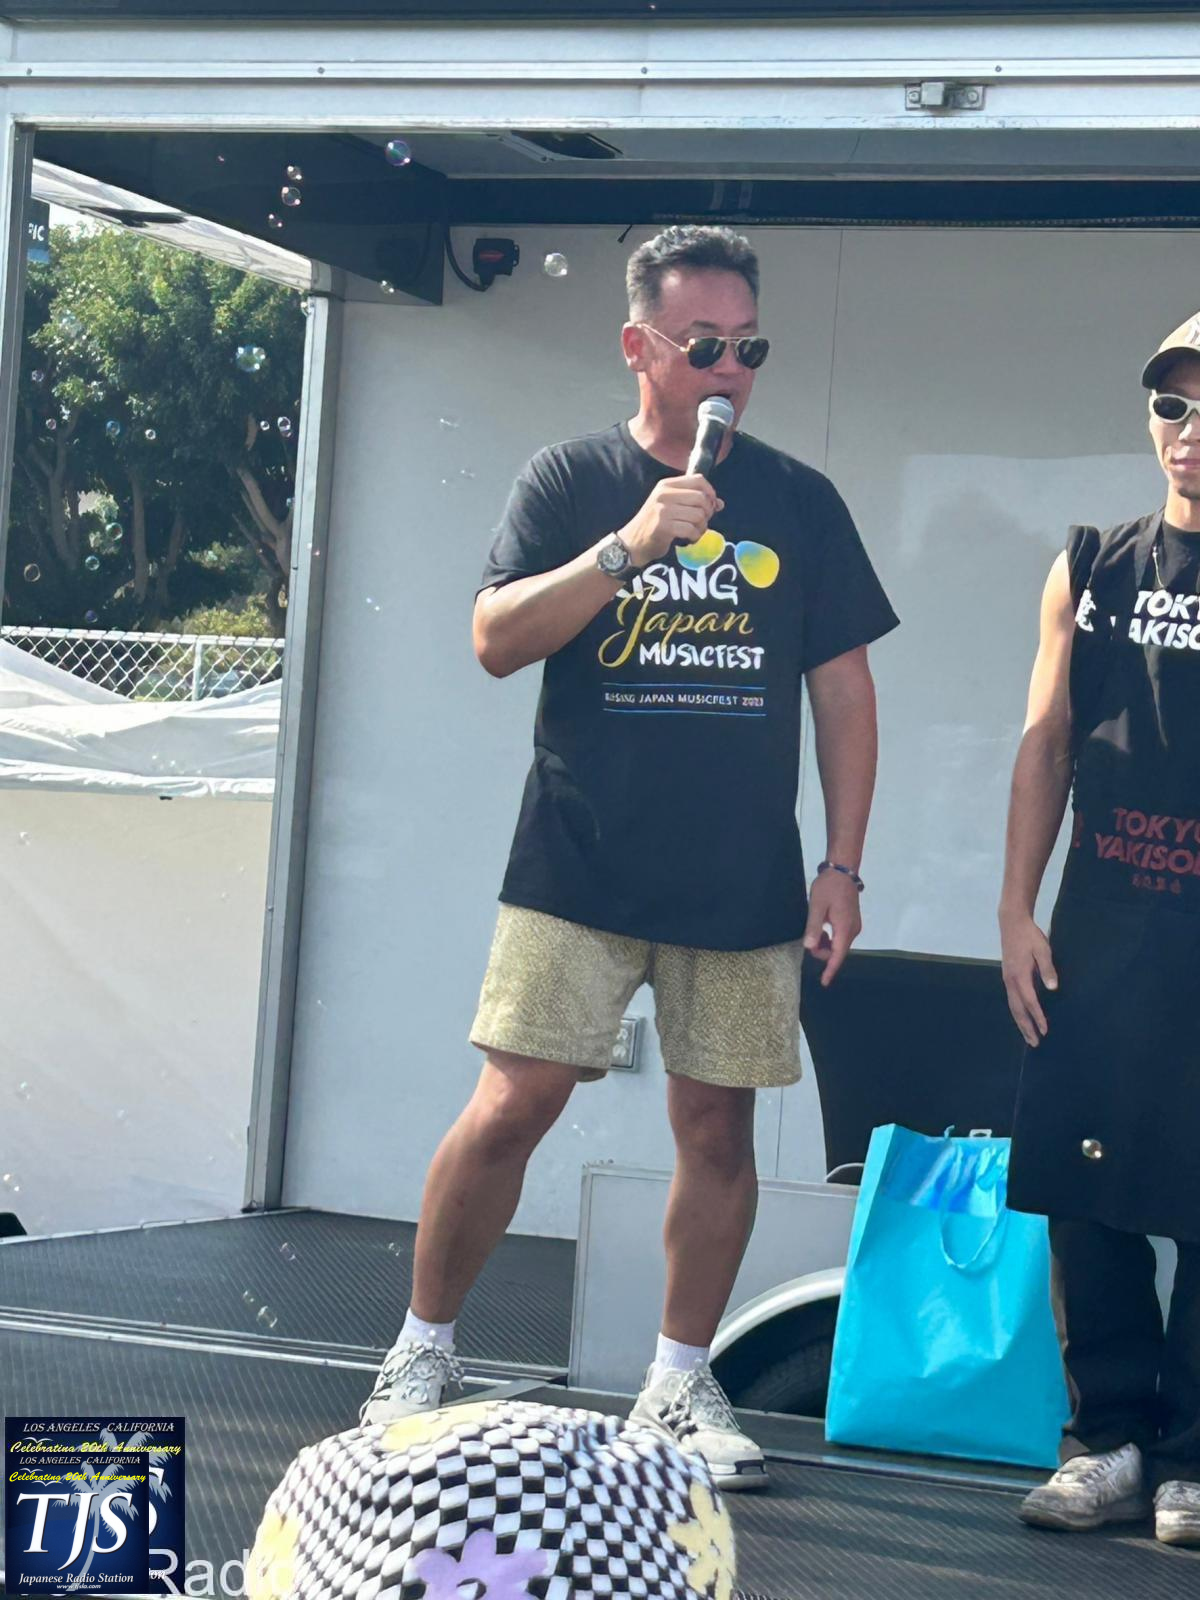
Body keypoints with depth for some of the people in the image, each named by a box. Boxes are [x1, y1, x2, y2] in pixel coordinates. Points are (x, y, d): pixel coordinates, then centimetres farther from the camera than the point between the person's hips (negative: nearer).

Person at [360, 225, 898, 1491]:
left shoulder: (799, 503, 8)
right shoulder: (572, 481, 3)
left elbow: (842, 689, 9)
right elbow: (496, 640, -9)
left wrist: (842, 866, 3)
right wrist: (630, 545, -21)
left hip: (743, 887, 2)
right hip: (579, 872, -2)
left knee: (717, 1124, 5)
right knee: (511, 1107, -7)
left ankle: (681, 1383, 18)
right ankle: (422, 1349, 9)